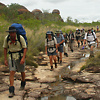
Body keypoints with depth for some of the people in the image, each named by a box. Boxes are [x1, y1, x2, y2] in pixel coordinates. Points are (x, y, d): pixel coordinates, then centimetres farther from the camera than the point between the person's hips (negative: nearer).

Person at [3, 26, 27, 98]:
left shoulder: (20, 38, -17)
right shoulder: (7, 38, -7)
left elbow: (25, 48, -12)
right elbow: (5, 48, 5)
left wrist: (23, 58, -22)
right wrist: (5, 59, 2)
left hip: (20, 56, -1)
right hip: (12, 57, 2)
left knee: (22, 71, 14)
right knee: (12, 72, -10)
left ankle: (23, 84, 43)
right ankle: (11, 91, -11)